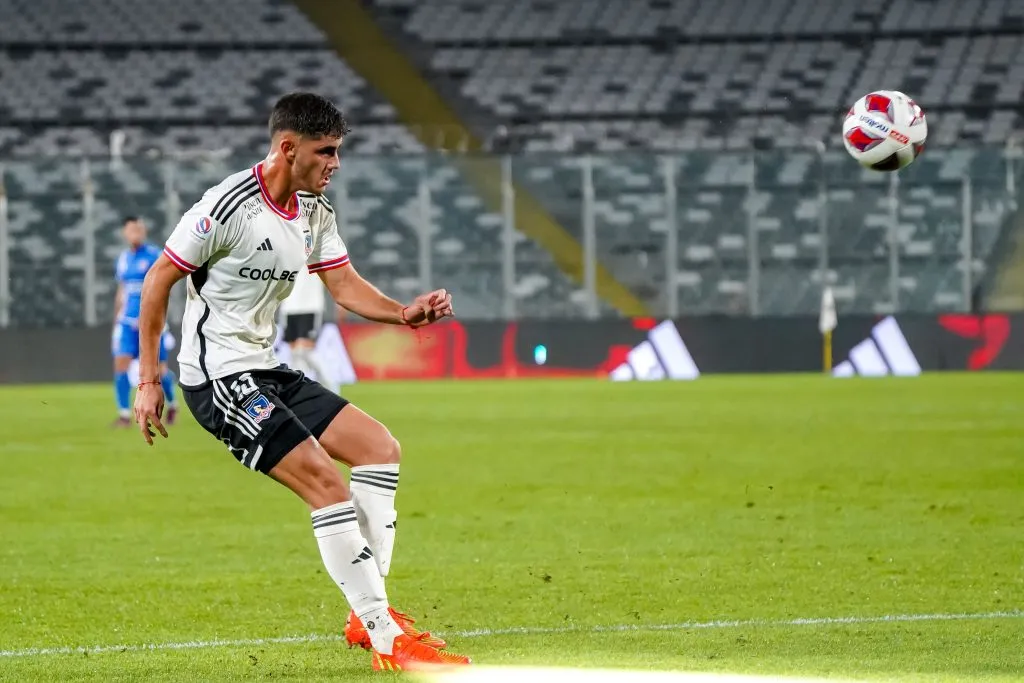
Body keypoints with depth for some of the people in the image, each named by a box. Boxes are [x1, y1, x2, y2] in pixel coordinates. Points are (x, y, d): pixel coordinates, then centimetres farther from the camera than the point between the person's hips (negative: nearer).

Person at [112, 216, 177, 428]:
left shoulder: (154, 256, -7)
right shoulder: (123, 259, 12)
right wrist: (116, 322, 21)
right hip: (127, 322, 5)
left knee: (159, 369, 1)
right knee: (121, 364, -11)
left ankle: (171, 405, 28)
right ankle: (124, 414, -8)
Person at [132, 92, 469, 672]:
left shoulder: (316, 211, 7)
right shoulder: (230, 206, -18)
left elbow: (345, 285, 5)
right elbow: (159, 279, -11)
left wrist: (404, 313, -16)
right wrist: (149, 380, -11)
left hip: (266, 372, 10)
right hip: (220, 377, -10)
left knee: (381, 448, 3)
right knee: (327, 483, -18)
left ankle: (368, 613, 4)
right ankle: (385, 640, -16)